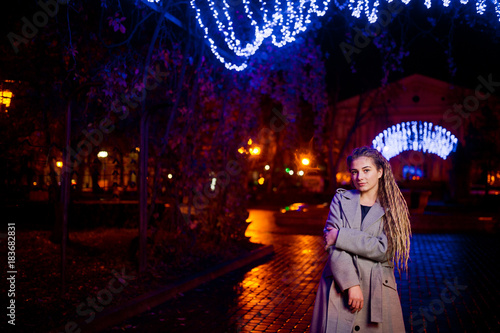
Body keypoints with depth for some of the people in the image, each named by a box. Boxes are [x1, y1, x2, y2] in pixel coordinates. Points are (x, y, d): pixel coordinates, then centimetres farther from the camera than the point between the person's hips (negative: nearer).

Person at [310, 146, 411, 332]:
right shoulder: (341, 200, 5)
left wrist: (340, 237, -12)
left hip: (378, 292, 0)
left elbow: (383, 249, -10)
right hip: (339, 288, 0)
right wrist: (351, 284, -15)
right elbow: (333, 247, -5)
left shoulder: (391, 208, 4)